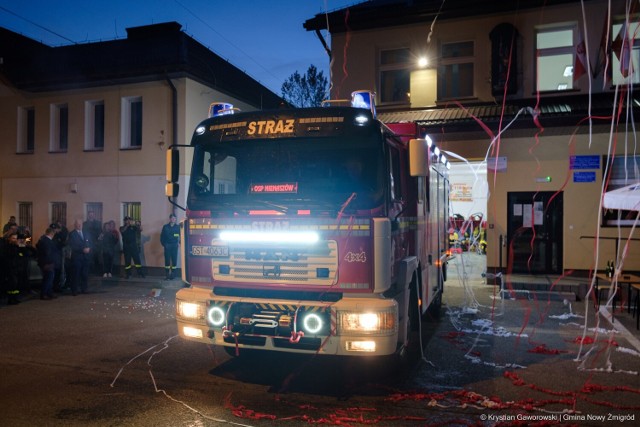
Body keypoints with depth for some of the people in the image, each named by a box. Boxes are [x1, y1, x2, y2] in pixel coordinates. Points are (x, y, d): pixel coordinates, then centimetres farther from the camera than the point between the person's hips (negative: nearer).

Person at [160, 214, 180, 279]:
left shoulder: (178, 227, 4)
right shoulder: (165, 227, 4)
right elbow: (162, 236, 7)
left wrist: (180, 243, -3)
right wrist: (163, 244, 0)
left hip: (175, 246, 0)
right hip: (167, 246, 0)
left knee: (174, 260, -1)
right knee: (167, 260, 0)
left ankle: (172, 274, 6)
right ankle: (167, 275, 5)